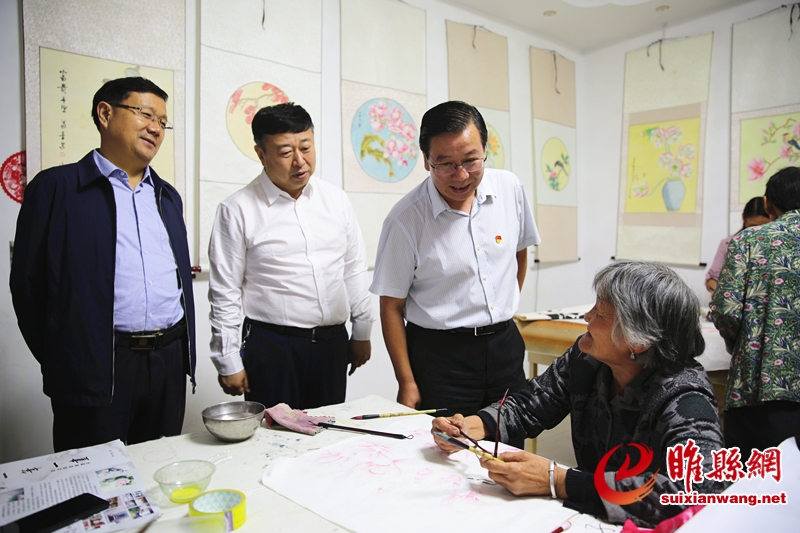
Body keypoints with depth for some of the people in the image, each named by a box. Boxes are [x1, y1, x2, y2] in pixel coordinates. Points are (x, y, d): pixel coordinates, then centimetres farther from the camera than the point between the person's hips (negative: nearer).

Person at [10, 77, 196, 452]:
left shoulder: (167, 196, 15)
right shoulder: (57, 187, -2)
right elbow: (28, 283, -2)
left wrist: (185, 353, 12)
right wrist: (57, 361, 0)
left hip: (169, 364, 5)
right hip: (96, 371, -5)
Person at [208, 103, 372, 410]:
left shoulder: (336, 200, 5)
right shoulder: (238, 210, -6)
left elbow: (354, 270, 11)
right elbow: (225, 293, -3)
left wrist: (362, 332, 12)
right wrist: (228, 363, -3)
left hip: (332, 342, 4)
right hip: (271, 347, -3)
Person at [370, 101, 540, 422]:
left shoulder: (510, 188, -3)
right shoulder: (406, 220, -16)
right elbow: (391, 307, -9)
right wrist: (407, 384, -10)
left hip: (505, 345, 5)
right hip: (439, 355, -4)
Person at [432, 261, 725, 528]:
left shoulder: (682, 399, -23)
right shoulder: (585, 359, -8)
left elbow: (699, 488, -38)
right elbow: (528, 406, 3)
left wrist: (556, 482, -37)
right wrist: (472, 427, -16)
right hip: (588, 516, 4)